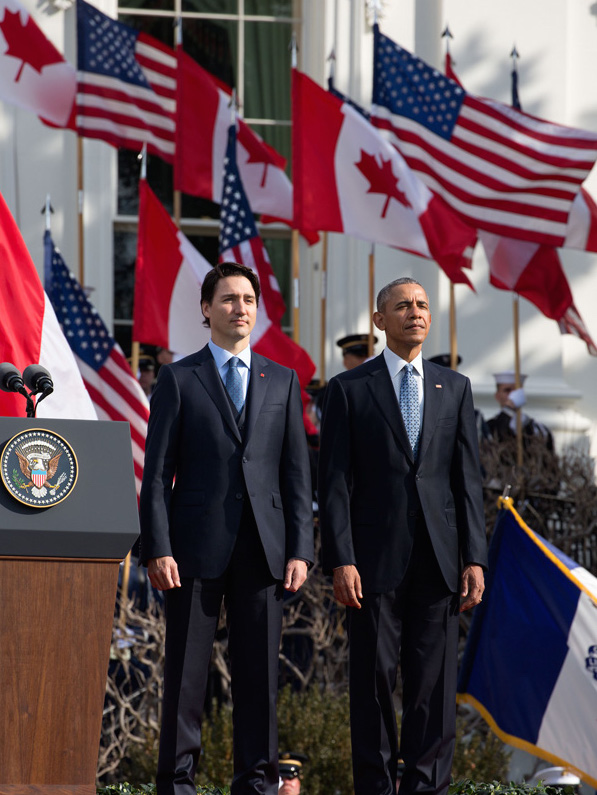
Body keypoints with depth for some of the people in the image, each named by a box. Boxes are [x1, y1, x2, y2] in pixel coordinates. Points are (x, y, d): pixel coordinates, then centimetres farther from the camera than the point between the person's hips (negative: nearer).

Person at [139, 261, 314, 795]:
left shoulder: (282, 381, 13)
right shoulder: (179, 379, 5)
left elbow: (296, 472, 11)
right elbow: (157, 472, 1)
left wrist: (300, 550, 2)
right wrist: (157, 549, -9)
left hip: (262, 549, 2)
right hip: (196, 546, -2)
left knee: (260, 671, 3)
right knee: (186, 671, 0)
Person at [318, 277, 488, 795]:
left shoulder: (455, 388, 12)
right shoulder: (349, 389, 4)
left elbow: (468, 478, 9)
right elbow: (335, 481, -1)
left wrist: (474, 558, 0)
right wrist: (341, 560, -11)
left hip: (439, 558, 2)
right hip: (376, 556, -2)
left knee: (434, 681, 2)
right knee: (373, 679, 1)